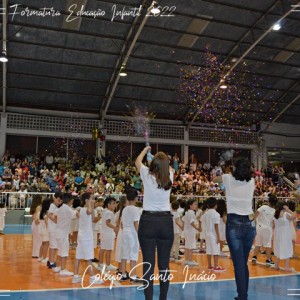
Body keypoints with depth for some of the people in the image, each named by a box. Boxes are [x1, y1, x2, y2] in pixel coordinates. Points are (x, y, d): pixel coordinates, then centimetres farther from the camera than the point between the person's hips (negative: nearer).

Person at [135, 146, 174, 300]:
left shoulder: (147, 175, -3)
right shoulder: (169, 177, 2)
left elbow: (137, 161, 19)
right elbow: (169, 168, 29)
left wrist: (146, 149, 35)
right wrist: (162, 160, 39)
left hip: (148, 220, -2)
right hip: (166, 221, 2)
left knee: (148, 264, 0)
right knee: (164, 264, 8)